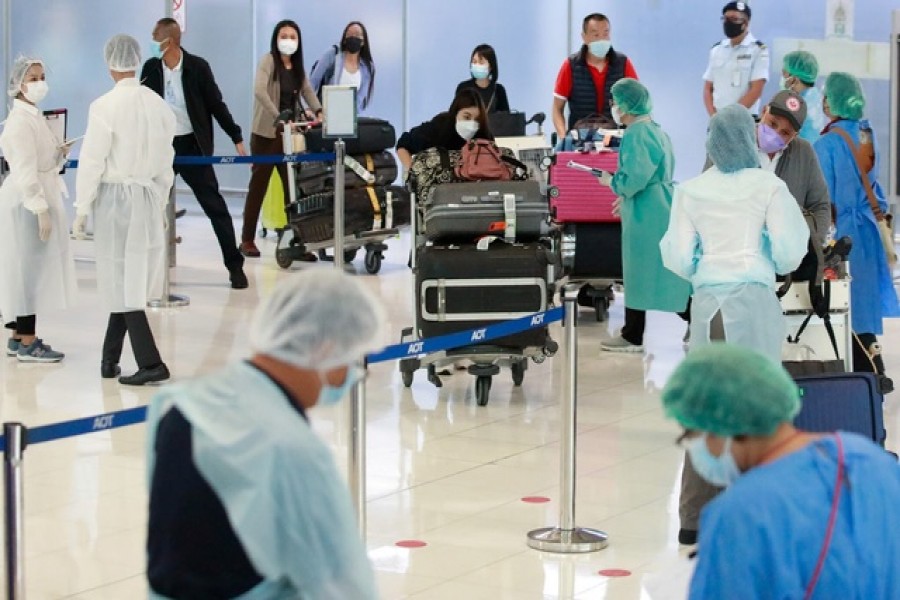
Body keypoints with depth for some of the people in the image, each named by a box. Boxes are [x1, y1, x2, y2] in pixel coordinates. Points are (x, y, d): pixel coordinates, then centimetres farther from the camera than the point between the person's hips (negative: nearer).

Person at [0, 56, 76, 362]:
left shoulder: (34, 116, 13)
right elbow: (25, 171, -22)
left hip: (39, 198, 10)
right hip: (26, 202, -10)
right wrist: (41, 210, -24)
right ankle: (27, 343, -1)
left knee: (29, 269, 14)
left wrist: (59, 153, 4)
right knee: (29, 268, -5)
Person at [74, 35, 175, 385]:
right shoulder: (159, 105, 3)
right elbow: (166, 162, 10)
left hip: (114, 198, -5)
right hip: (148, 198, 6)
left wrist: (82, 209, -4)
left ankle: (151, 363, -7)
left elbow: (91, 162, -12)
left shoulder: (105, 106, -14)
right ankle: (109, 360, 20)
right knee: (128, 280, 13)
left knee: (122, 282, -1)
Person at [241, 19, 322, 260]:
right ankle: (247, 239, 12)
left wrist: (319, 112, -12)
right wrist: (279, 117, -32)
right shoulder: (268, 60, -10)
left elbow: (307, 91, 8)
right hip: (266, 133, -5)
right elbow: (259, 91, -23)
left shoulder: (297, 66, 10)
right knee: (258, 186, 2)